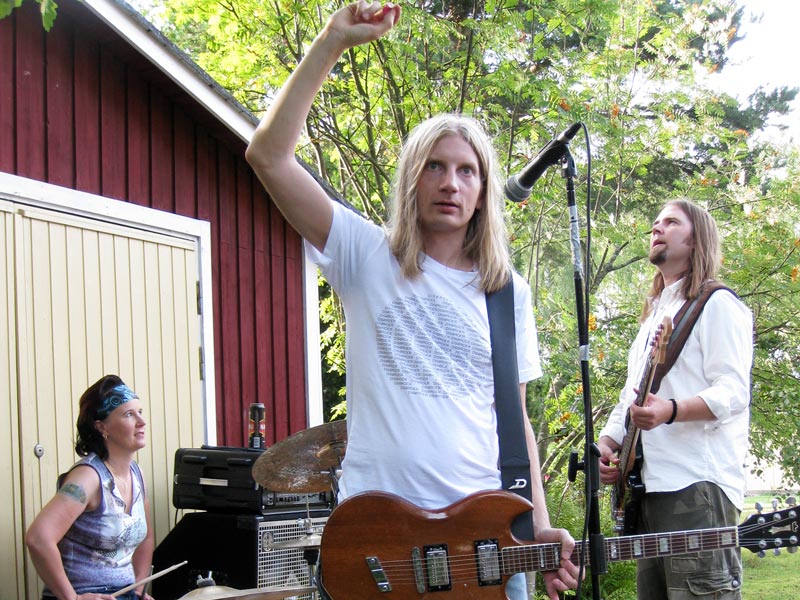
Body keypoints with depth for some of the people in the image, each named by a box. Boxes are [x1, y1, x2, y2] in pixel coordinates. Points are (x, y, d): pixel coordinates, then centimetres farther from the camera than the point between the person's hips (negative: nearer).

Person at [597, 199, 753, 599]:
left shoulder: (717, 304, 0)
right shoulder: (653, 316, 26)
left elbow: (734, 391, -12)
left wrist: (670, 411, -29)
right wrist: (607, 442, 8)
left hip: (697, 487, -9)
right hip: (647, 487, 9)